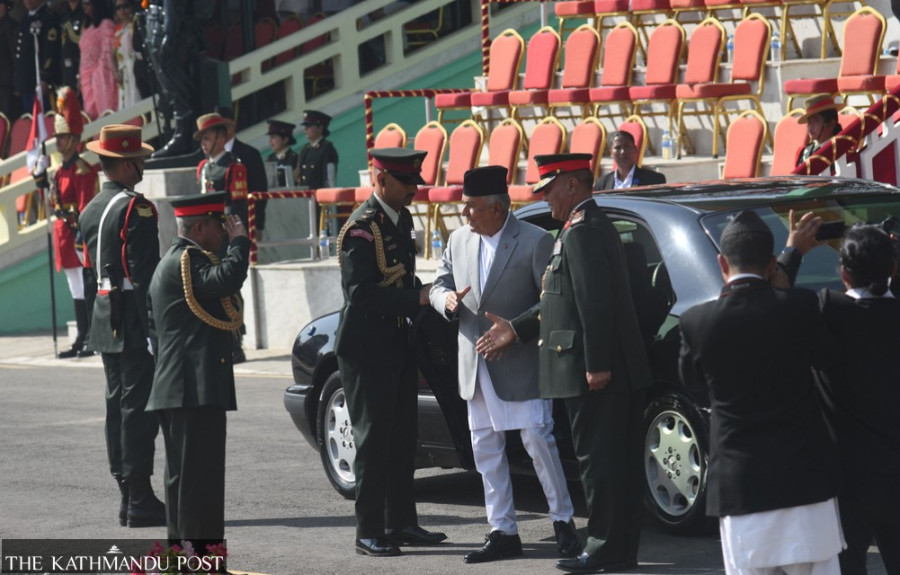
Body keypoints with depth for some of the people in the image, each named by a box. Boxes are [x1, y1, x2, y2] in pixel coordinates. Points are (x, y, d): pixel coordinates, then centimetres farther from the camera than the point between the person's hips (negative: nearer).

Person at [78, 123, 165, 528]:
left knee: (118, 404, 11)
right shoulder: (135, 208, -14)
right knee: (139, 405, -8)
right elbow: (146, 272, -19)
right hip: (135, 320, -9)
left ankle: (129, 498, 14)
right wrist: (156, 326, -18)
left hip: (104, 319, 9)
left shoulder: (90, 211, 14)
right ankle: (140, 501, -9)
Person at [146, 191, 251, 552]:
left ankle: (180, 546, 17)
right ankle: (198, 547, -14)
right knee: (198, 469, -12)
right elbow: (225, 281, -29)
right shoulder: (186, 260, -12)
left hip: (178, 386, 11)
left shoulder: (170, 263, 22)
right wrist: (239, 242, -15)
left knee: (184, 469, 13)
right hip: (198, 385, -11)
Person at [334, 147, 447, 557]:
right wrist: (418, 298, -23)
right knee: (373, 441, -4)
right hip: (366, 350, -8)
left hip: (397, 346, 8)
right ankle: (369, 532, 2)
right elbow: (361, 293, -23)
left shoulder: (401, 220, 11)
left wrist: (425, 296, 3)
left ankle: (401, 523, 19)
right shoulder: (361, 228, -17)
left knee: (402, 439, 11)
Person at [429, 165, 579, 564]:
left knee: (538, 440, -7)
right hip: (477, 366, 6)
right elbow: (440, 285, 14)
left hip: (520, 363, -6)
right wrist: (447, 299, -9)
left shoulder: (535, 242, -11)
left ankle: (563, 523, 7)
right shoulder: (459, 241, 7)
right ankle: (503, 532, 15)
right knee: (485, 449, 8)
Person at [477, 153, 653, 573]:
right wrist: (516, 330, 22)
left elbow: (595, 303, -23)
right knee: (616, 460, 13)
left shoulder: (581, 232, -15)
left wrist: (596, 365, -25)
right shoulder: (591, 226, 18)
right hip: (617, 372, 11)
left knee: (598, 459, -5)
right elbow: (563, 301, 22)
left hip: (595, 374, -11)